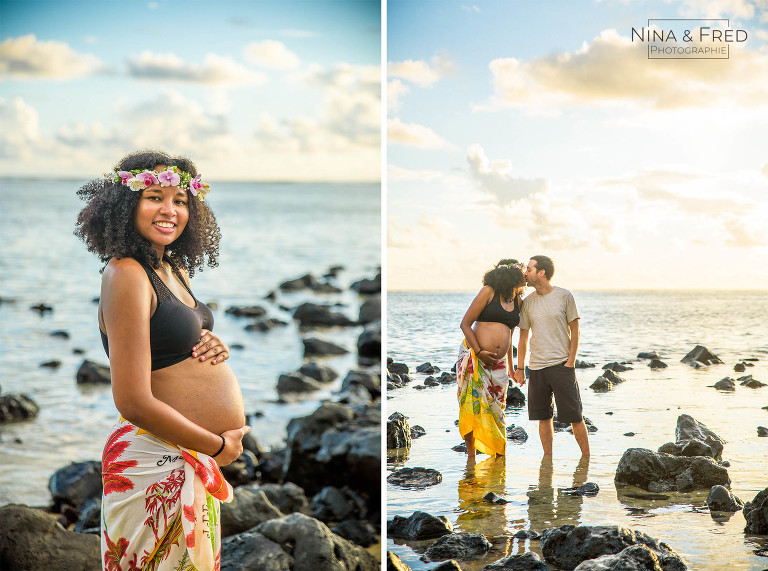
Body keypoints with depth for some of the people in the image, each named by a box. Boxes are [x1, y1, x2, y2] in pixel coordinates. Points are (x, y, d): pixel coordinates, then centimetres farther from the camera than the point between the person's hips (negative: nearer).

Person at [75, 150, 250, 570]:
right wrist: (220, 446, -11)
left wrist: (213, 348, 2)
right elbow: (134, 402, -23)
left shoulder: (175, 269, 10)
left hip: (193, 458, 9)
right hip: (157, 463, -9)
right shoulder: (125, 275, -17)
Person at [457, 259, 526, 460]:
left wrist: (511, 367, 23)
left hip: (498, 363, 5)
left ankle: (499, 453, 13)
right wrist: (479, 352, -13)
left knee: (496, 408, 6)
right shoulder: (489, 292, -5)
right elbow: (465, 324, -7)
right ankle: (471, 455, 5)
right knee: (473, 404, -4)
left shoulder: (517, 301, 13)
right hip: (475, 358, -5)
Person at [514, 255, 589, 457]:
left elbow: (574, 331, 0)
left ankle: (586, 456, 7)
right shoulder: (527, 302, 7)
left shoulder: (564, 296, -3)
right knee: (543, 416, 6)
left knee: (574, 415, -2)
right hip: (537, 367, 4)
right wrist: (520, 368, 10)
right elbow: (523, 337, 13)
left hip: (562, 365, -4)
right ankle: (547, 458, 15)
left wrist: (570, 363, -7)